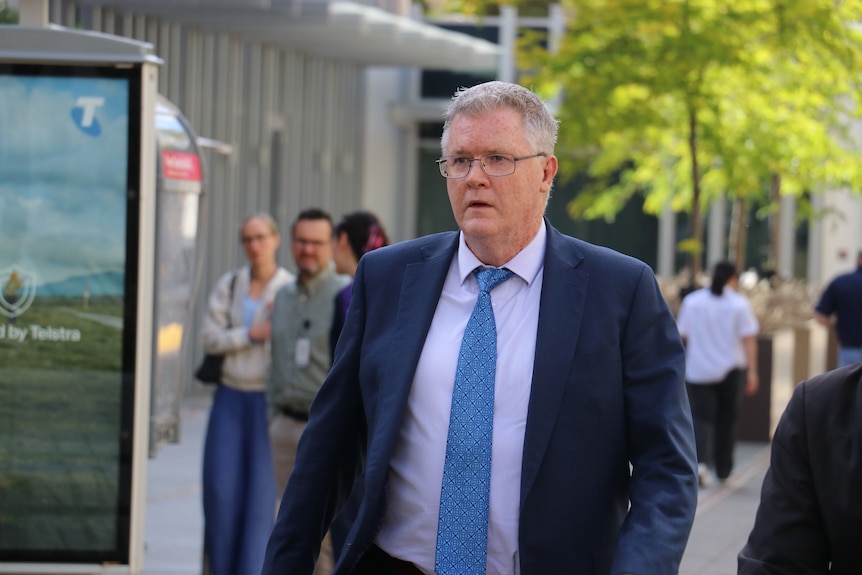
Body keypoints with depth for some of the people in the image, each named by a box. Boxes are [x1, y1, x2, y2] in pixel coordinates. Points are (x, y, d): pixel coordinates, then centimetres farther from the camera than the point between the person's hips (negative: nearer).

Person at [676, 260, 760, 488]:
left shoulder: (691, 301, 2)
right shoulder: (739, 303, -3)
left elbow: (682, 335, 5)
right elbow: (749, 340, -7)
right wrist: (752, 372, -6)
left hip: (698, 369, 0)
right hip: (731, 370, 0)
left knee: (701, 417, -1)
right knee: (727, 418, 13)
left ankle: (701, 461, -25)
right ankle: (723, 470, 20)